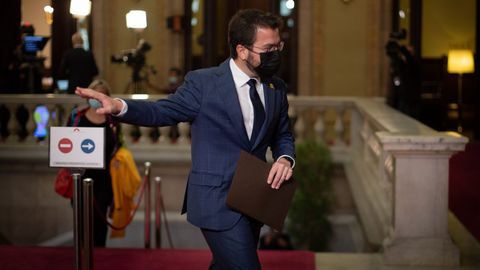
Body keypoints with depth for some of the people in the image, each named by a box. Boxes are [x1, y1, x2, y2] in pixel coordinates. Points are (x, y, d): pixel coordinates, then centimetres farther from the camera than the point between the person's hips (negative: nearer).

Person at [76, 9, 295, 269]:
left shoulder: (276, 88, 5)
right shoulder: (203, 83, -12)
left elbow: (282, 135, 15)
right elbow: (161, 111, -9)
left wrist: (285, 158, -8)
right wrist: (119, 106, -28)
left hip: (252, 200, 7)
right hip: (217, 200, -6)